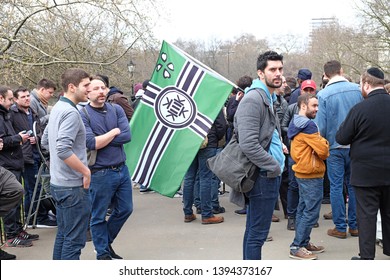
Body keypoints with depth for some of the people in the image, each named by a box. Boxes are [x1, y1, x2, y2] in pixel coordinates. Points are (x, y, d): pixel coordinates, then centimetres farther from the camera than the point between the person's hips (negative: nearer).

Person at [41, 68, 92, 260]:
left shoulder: (57, 108, 12)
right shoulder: (71, 112, -18)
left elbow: (45, 141, 21)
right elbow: (63, 150, -30)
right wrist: (86, 171, -19)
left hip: (58, 183, 10)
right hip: (73, 186, -10)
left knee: (63, 235, 19)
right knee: (74, 240, -4)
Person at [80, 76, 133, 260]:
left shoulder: (116, 109, 4)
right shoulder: (83, 115, -9)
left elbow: (127, 136, -8)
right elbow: (91, 143, -21)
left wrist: (100, 140, -14)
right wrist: (114, 132, -11)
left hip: (121, 169, 6)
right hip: (100, 174, -5)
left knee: (125, 209, 16)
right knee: (99, 216, 8)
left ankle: (106, 242, 37)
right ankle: (102, 253, 25)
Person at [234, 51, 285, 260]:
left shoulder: (268, 98, 17)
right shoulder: (253, 100, -16)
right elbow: (248, 145, -24)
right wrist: (274, 167, -16)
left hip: (268, 175, 10)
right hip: (263, 176, -10)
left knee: (253, 230, 17)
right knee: (257, 234, -4)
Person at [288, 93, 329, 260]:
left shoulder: (296, 123, 14)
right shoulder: (308, 125, -18)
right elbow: (323, 150, -20)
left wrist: (321, 143, 2)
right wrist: (325, 145, 3)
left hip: (302, 172, 10)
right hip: (312, 174, -10)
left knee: (303, 210, 15)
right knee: (311, 212, -6)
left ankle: (303, 243, 24)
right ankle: (296, 248, -3)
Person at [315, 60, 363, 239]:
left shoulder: (323, 95, -13)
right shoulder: (356, 89, -4)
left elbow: (320, 126, -12)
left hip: (335, 147, -3)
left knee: (336, 187, 5)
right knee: (353, 185, 12)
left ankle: (340, 228, 10)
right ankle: (354, 226, 19)